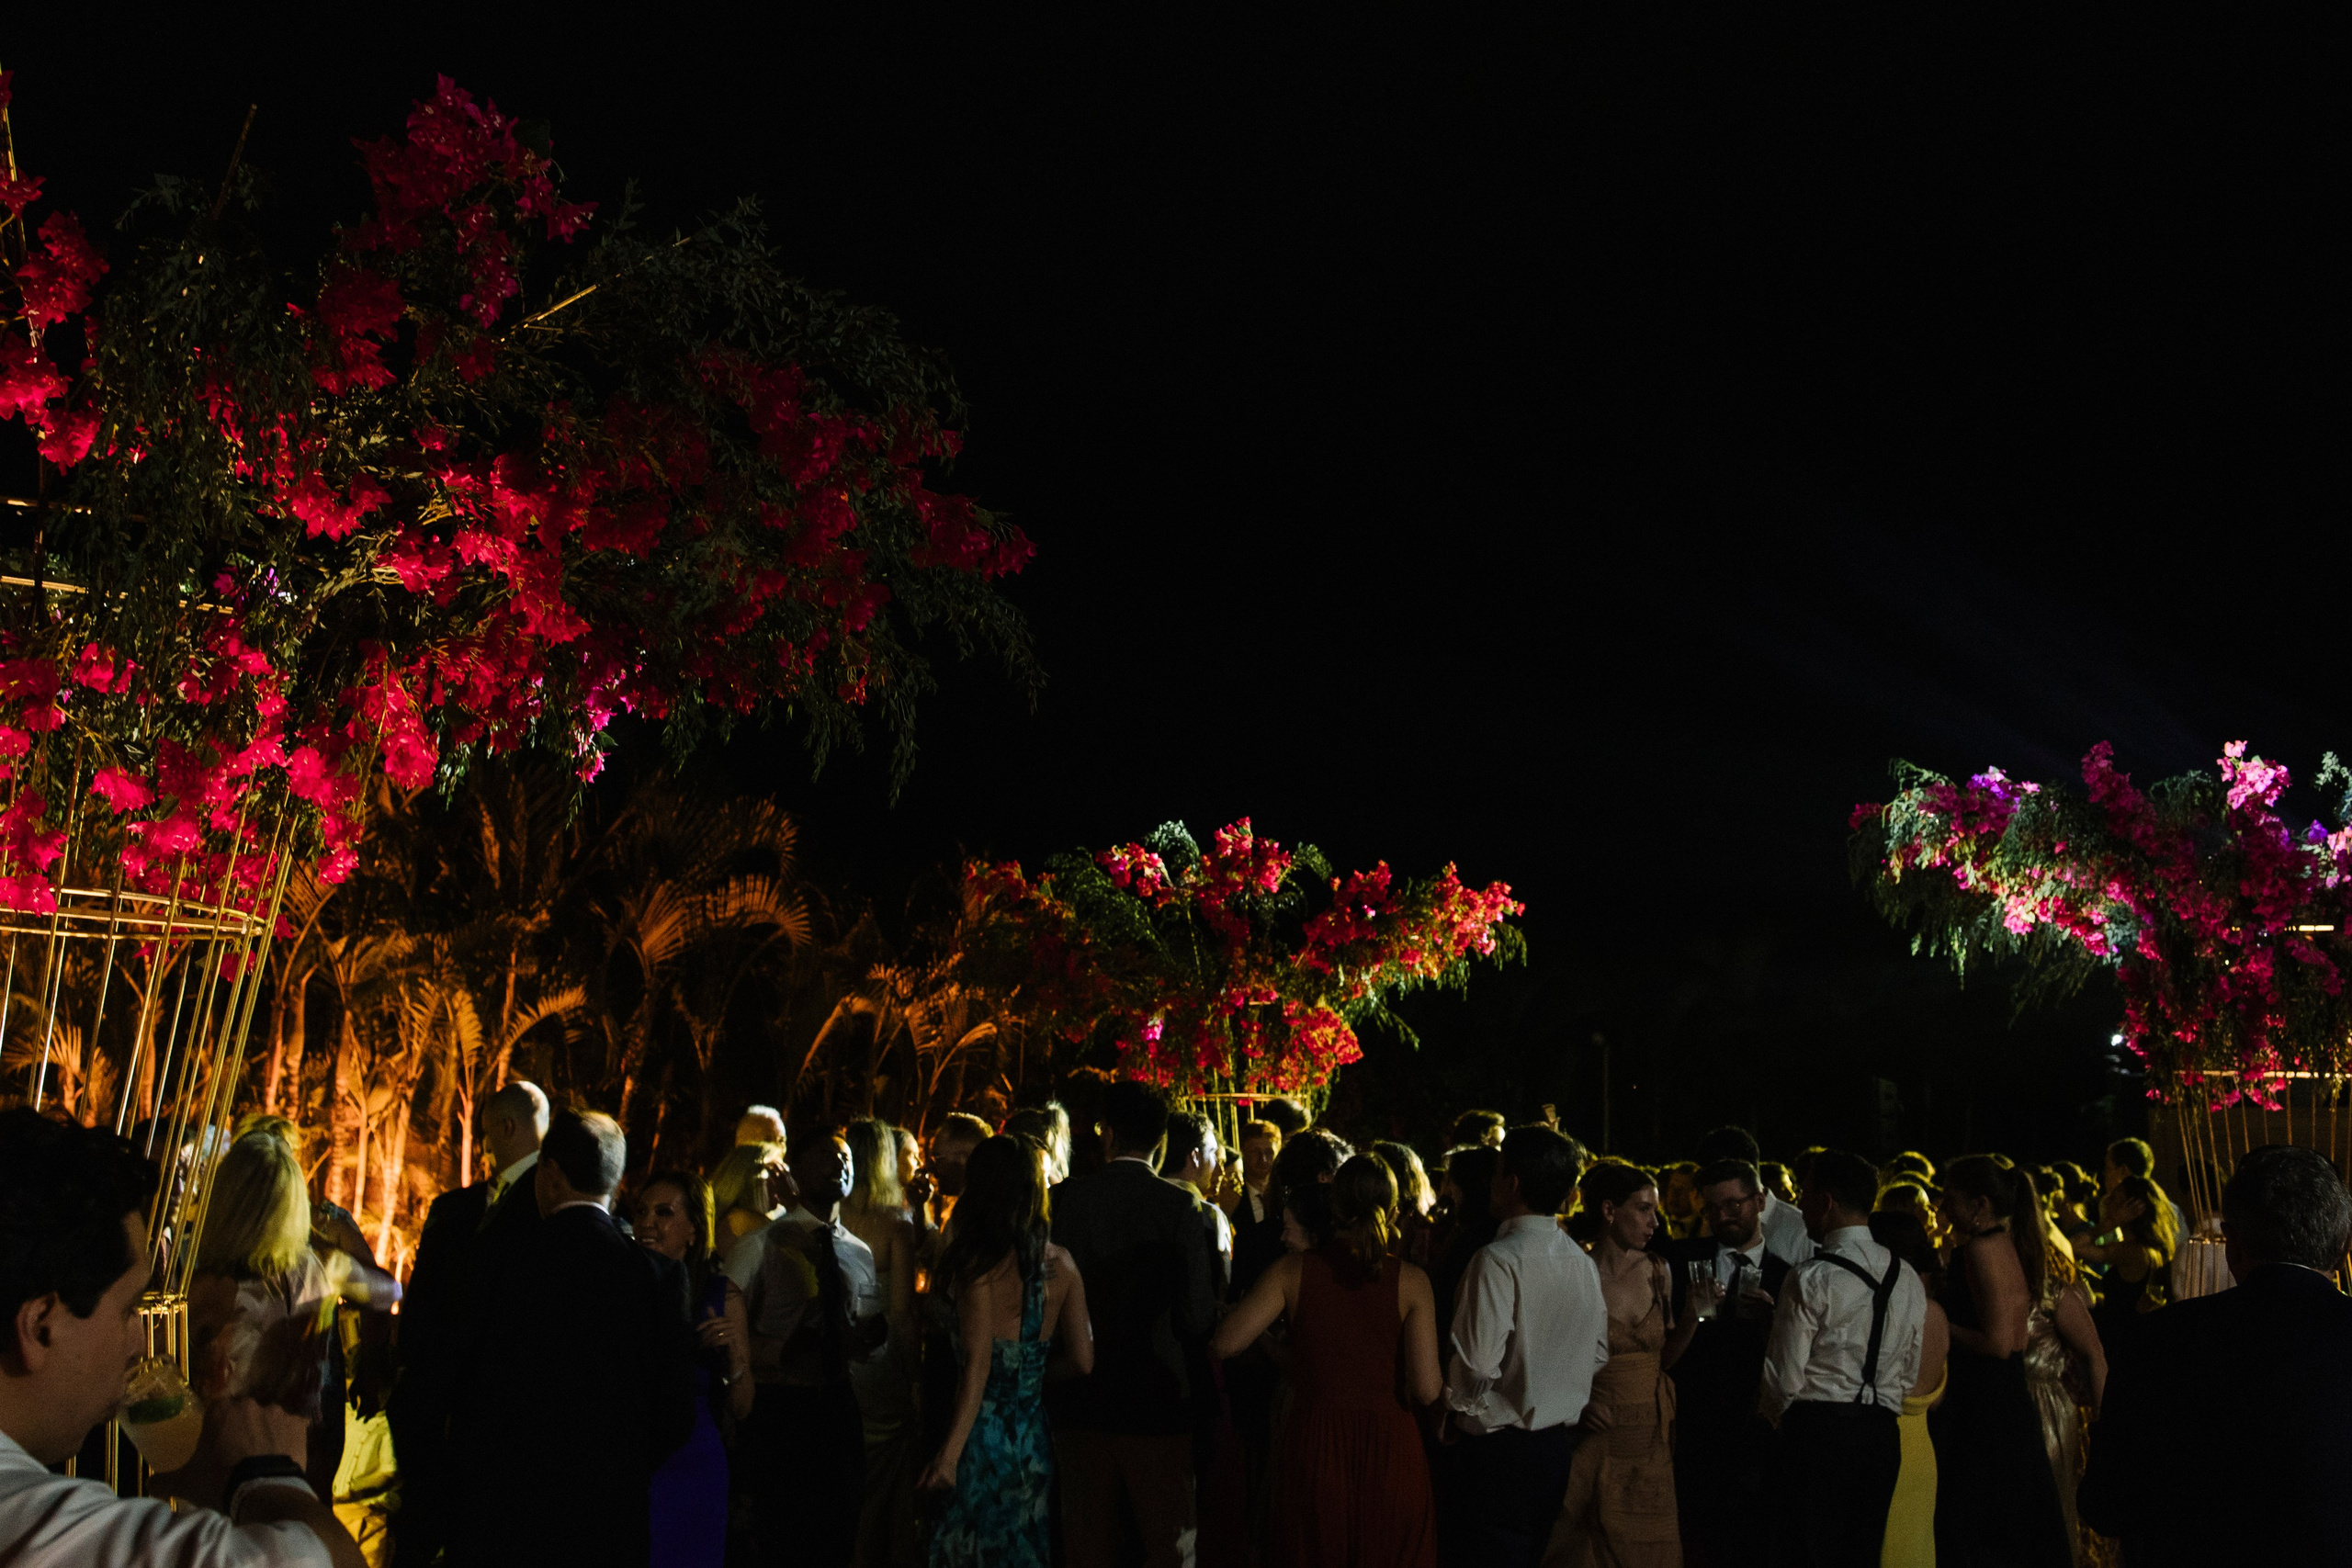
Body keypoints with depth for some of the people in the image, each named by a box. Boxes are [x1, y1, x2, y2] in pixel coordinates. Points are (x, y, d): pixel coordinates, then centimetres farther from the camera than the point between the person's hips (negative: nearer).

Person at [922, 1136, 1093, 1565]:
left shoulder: (979, 1262, -12)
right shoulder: (1062, 1264, 1)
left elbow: (978, 1365, -18)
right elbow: (1083, 1362, 2)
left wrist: (950, 1452, -18)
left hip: (983, 1435, -5)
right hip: (1035, 1437, 5)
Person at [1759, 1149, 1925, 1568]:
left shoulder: (1811, 1278, -13)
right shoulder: (1908, 1279, 8)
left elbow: (1785, 1377, -8)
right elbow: (1910, 1373, 15)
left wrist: (1774, 1420, 11)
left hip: (1816, 1434, -6)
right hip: (1882, 1436, 7)